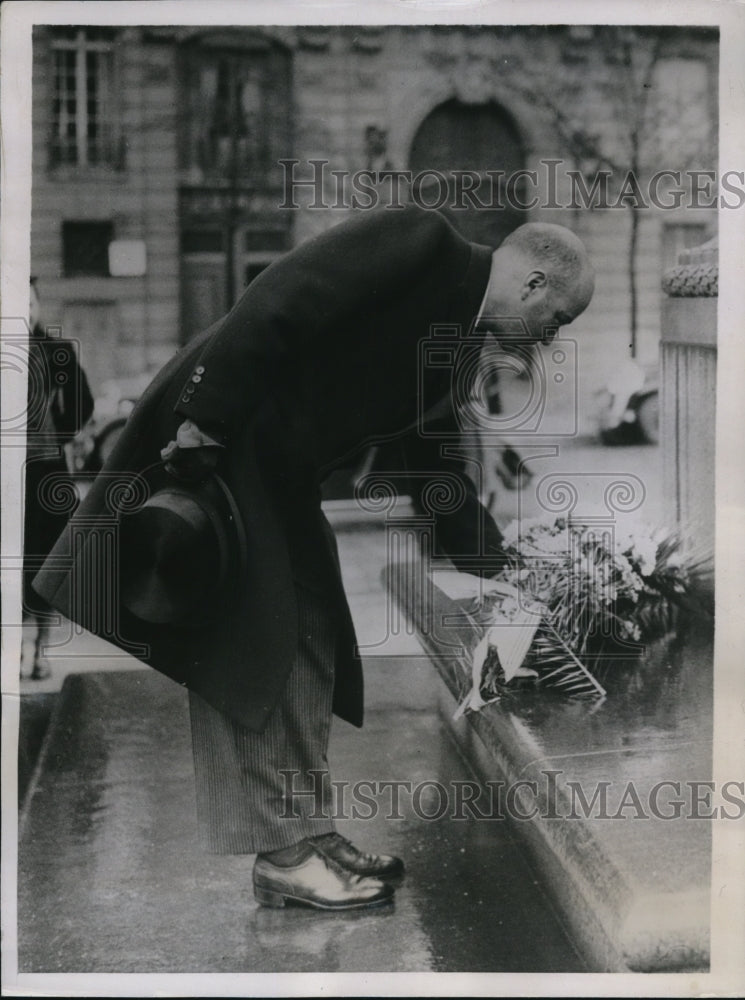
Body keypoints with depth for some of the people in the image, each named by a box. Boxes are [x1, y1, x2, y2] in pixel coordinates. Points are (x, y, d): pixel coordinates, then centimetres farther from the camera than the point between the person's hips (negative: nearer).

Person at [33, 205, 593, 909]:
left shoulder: (450, 341, 12)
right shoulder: (417, 239, -15)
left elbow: (432, 467, 16)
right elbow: (275, 306, -24)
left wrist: (498, 569, 14)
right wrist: (205, 423, -27)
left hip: (283, 474, 10)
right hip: (208, 436, -10)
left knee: (312, 643, 10)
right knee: (252, 640, -6)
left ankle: (308, 834, 17)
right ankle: (282, 854, 2)